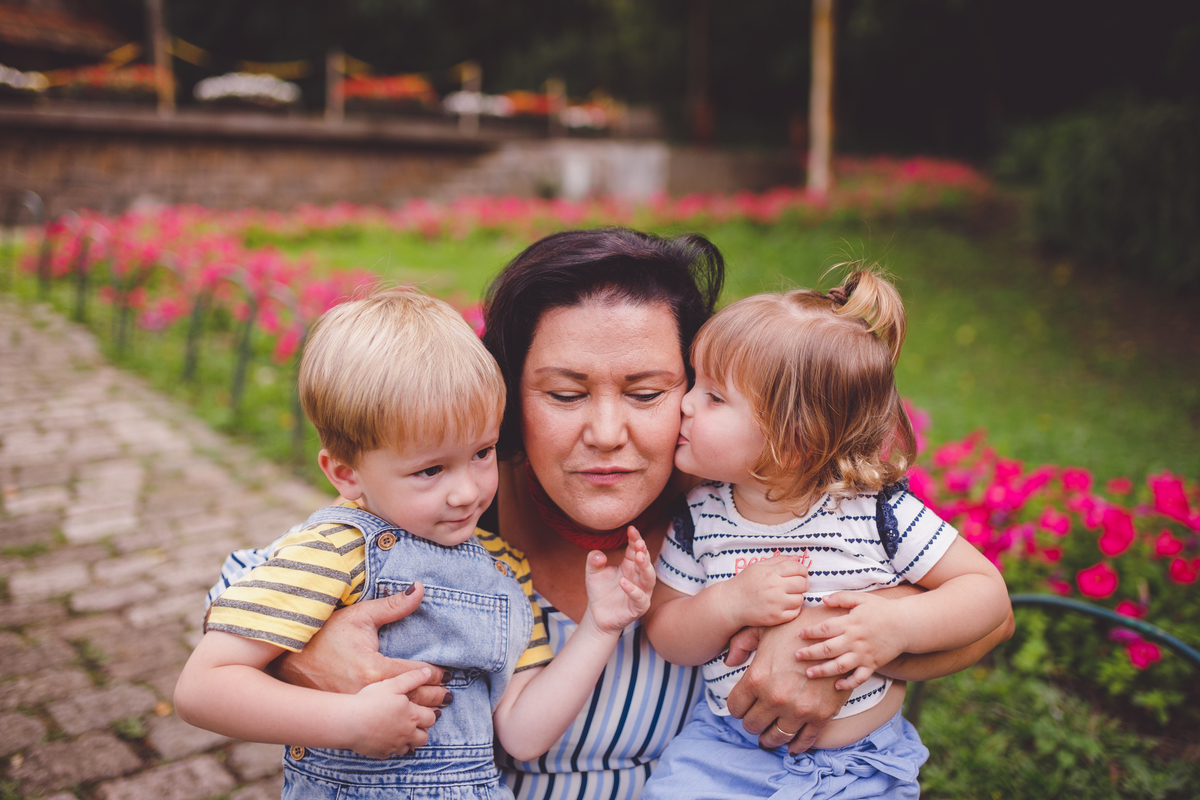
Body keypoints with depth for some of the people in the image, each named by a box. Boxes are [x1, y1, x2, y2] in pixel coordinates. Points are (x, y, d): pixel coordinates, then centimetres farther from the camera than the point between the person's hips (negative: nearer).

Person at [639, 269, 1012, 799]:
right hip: (728, 752, 1)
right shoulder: (700, 517, -6)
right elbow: (665, 636, -1)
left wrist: (898, 627, -24)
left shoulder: (878, 512, -14)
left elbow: (988, 589, -7)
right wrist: (730, 604, -22)